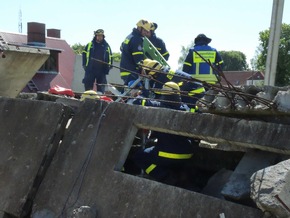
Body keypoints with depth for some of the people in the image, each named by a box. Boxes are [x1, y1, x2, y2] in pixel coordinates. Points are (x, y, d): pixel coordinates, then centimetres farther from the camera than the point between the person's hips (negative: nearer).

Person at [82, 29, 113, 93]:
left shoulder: (107, 46, 10)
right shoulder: (90, 45, 7)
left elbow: (110, 58, 12)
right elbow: (84, 55, 7)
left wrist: (108, 68, 2)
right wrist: (85, 65, -3)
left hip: (102, 71, 1)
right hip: (90, 70, -1)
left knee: (101, 89, 5)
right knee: (88, 87, 1)